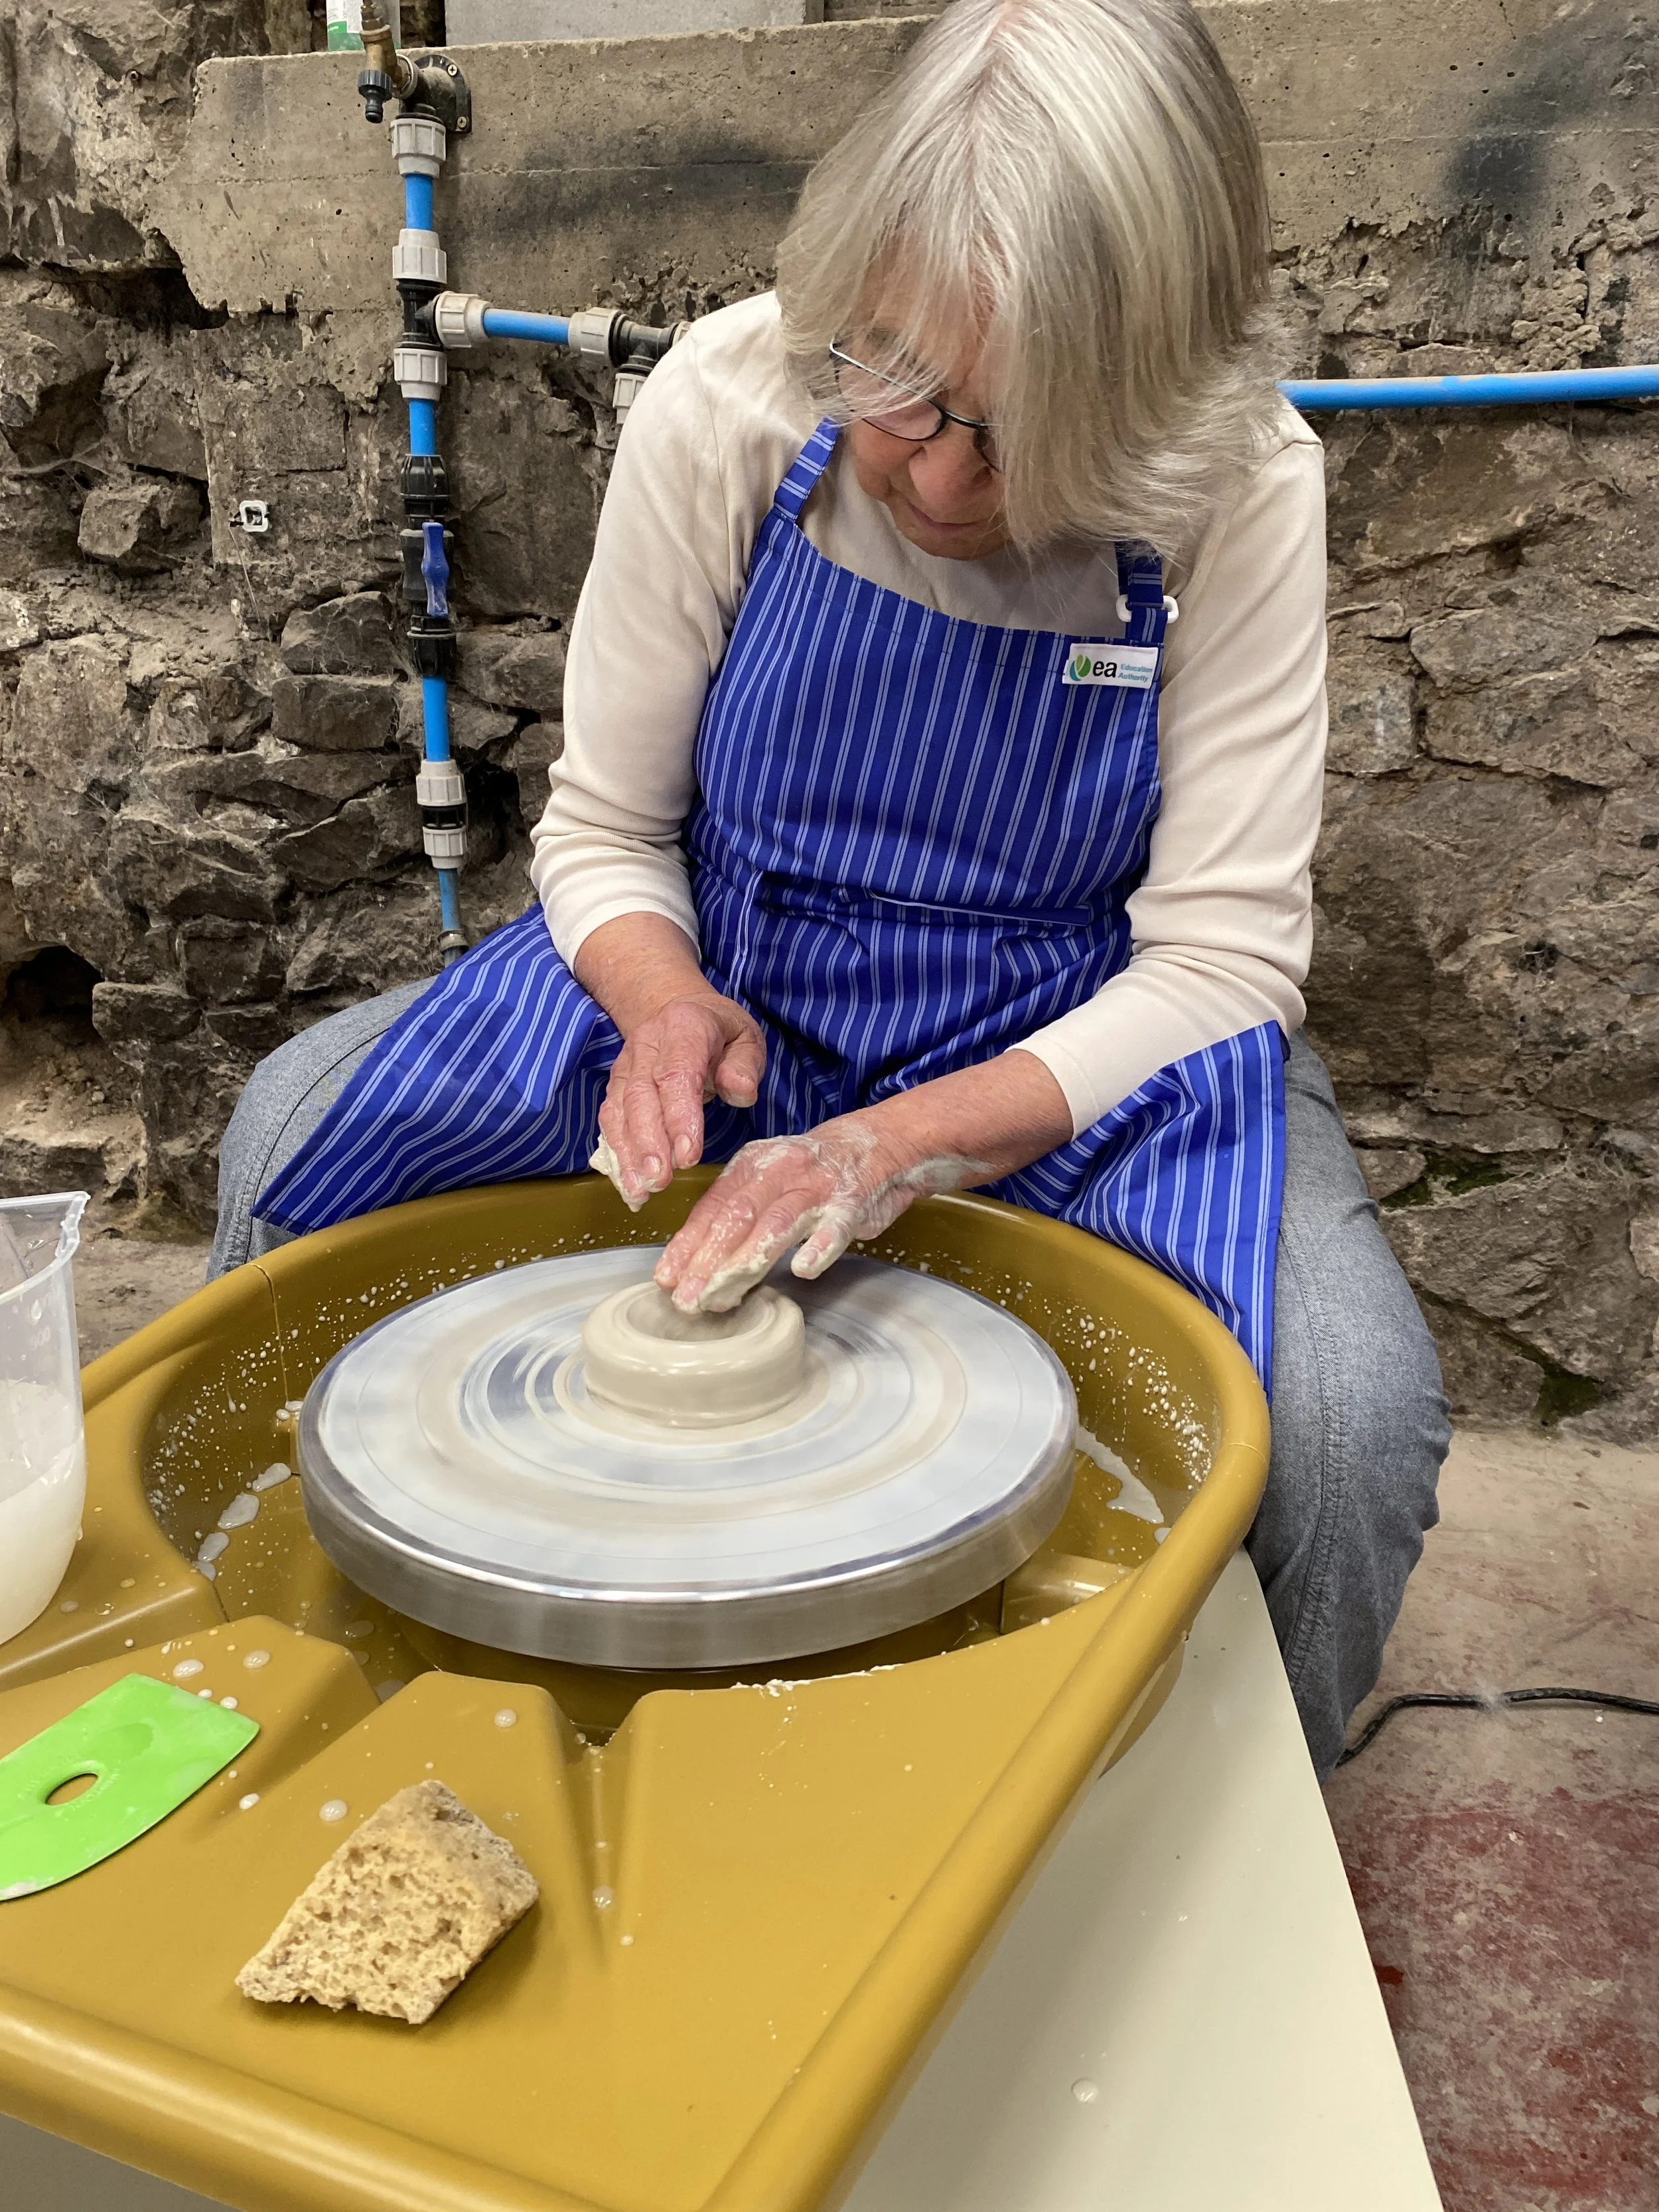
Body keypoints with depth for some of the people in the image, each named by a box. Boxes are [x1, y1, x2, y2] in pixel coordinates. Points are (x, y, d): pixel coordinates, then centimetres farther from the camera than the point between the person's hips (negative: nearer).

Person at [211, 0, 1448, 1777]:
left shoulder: (1239, 489, -19)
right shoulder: (725, 405, -15)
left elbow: (1220, 957, -20)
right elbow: (604, 828, -5)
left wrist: (898, 1145, -32)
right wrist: (668, 1000, -27)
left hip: (1081, 1034, -1)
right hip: (732, 981, 2)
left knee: (1355, 1413, -27)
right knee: (293, 1132, -11)